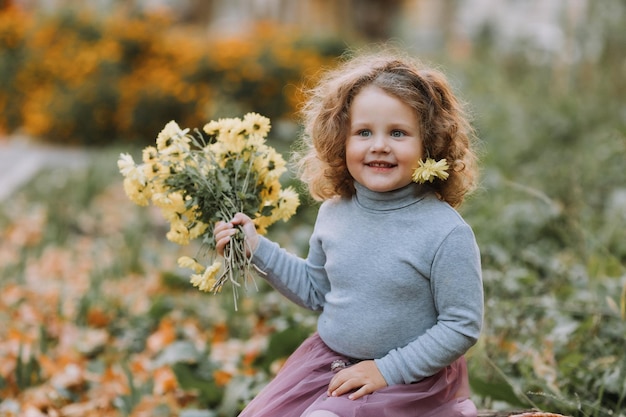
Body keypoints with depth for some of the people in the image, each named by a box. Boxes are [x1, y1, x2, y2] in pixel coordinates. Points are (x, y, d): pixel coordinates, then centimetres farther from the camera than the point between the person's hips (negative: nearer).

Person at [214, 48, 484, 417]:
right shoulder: (334, 213, -2)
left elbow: (463, 327, -14)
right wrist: (257, 249, 4)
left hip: (407, 375, -5)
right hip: (327, 360, 6)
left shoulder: (446, 232, -19)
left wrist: (387, 370, -16)